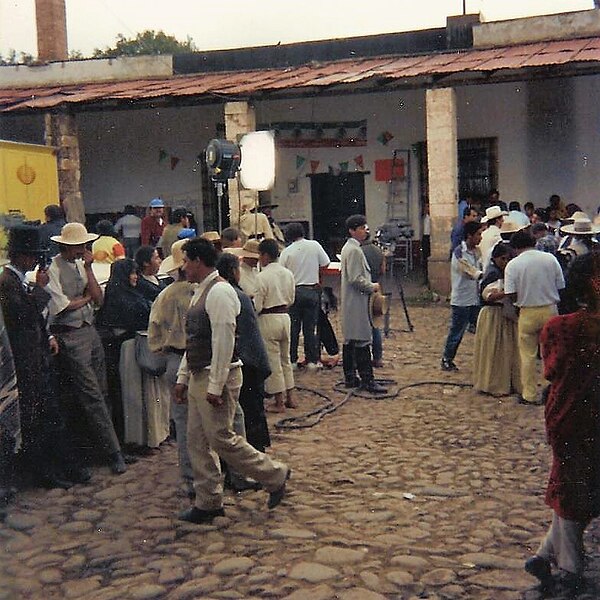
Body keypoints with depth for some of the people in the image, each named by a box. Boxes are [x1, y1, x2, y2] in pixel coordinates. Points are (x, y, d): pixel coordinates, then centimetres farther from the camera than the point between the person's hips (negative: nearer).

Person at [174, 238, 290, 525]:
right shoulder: (200, 292, 15)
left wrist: (216, 386, -23)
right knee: (197, 441, 12)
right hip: (198, 377, 10)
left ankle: (275, 475, 13)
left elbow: (224, 342, -22)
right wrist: (182, 377, 18)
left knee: (222, 439, -4)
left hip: (217, 377, -10)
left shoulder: (219, 292, -17)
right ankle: (208, 502, 22)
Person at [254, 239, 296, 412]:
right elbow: (291, 300, 11)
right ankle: (290, 397, 24)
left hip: (268, 319, -6)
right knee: (285, 359, 19)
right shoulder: (288, 273, 3)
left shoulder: (262, 276, -16)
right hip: (285, 317, 6)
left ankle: (279, 403, 10)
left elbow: (257, 306, -15)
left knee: (273, 361, 3)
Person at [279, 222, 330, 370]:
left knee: (293, 327, 8)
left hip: (293, 291, -1)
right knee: (310, 327, 8)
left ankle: (292, 360, 11)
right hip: (312, 290, 1)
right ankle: (312, 360, 9)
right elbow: (325, 263, 3)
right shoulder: (314, 245, -3)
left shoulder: (286, 252, -6)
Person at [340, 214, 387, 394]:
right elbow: (356, 279, -23)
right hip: (357, 302, -11)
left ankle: (350, 378, 19)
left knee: (350, 340, 13)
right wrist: (372, 287, -10)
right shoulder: (354, 250, -17)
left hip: (350, 303, 11)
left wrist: (370, 285, 16)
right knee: (362, 340, -9)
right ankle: (367, 380, -8)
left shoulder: (348, 248, 16)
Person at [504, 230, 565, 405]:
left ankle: (530, 395, 14)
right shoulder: (550, 259, -2)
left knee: (528, 356, 9)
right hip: (550, 311, 3)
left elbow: (511, 295, -12)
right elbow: (561, 287, 1)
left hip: (528, 313, -2)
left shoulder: (513, 265, -9)